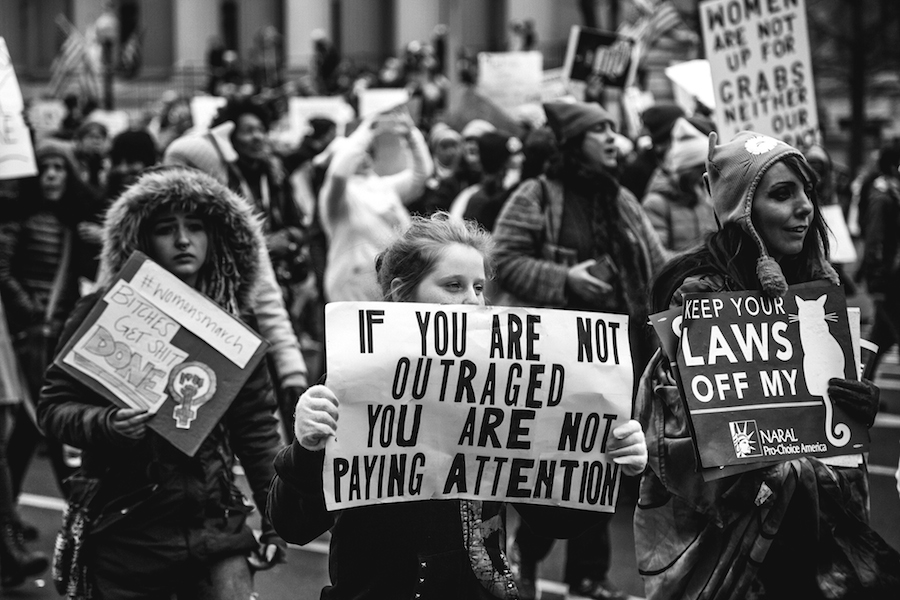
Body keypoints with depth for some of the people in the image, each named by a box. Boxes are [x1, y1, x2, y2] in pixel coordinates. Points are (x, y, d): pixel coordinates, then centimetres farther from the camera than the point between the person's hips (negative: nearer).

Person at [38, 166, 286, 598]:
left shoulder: (232, 320, 6)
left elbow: (257, 425, 9)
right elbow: (53, 407, -3)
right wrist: (106, 423, -22)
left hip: (216, 526, 2)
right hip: (126, 530, -2)